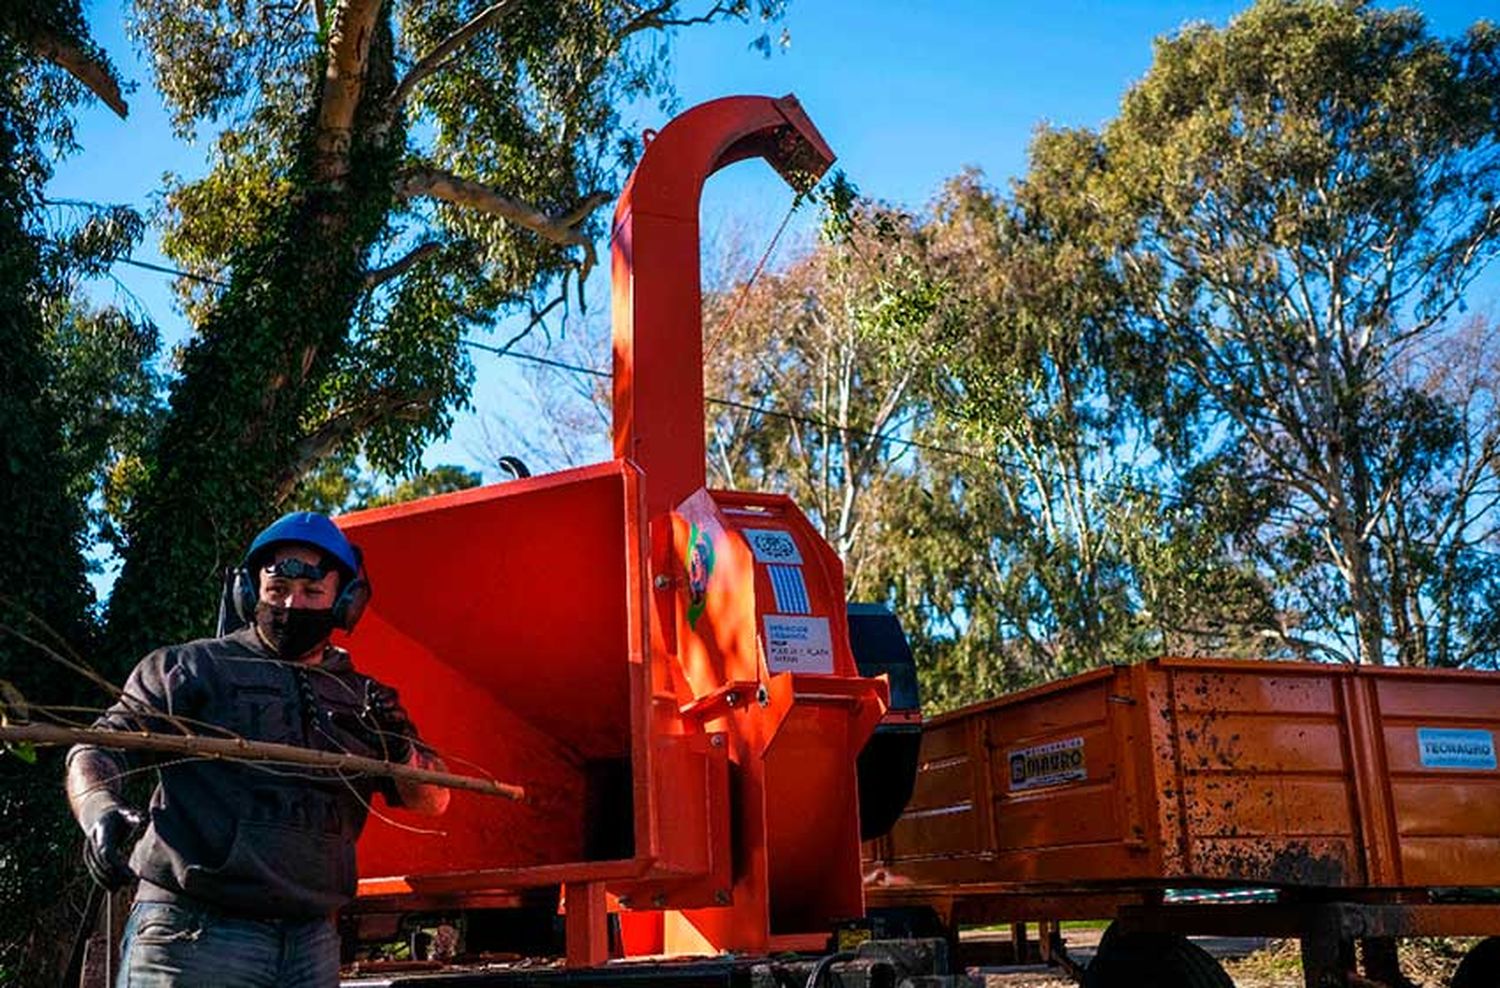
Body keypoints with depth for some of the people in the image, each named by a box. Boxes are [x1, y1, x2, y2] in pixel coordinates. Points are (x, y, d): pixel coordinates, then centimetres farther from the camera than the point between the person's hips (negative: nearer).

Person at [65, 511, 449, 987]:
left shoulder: (364, 699, 14)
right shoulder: (193, 668, 5)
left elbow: (432, 800, 12)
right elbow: (98, 750, 1)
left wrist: (401, 751, -9)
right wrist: (100, 809, -21)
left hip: (313, 945, 4)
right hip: (191, 937, -3)